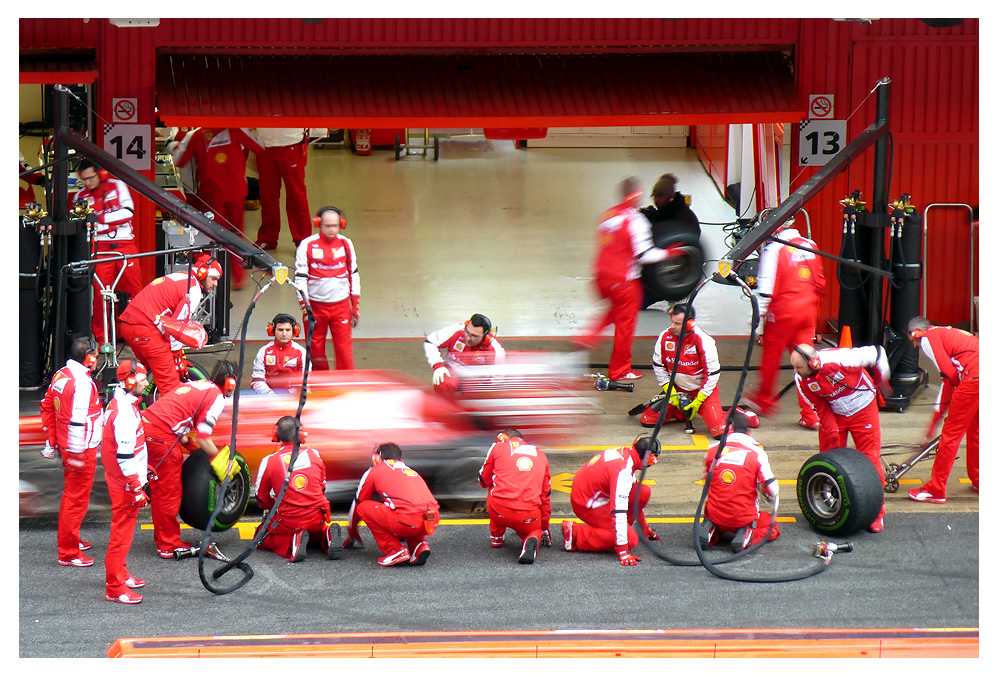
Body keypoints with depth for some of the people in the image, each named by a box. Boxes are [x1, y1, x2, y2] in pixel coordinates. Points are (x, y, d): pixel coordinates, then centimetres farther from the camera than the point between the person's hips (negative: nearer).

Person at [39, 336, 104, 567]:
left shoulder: (60, 376, 6)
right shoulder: (82, 382, -23)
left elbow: (47, 408, 14)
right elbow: (77, 420, -26)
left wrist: (51, 442, 21)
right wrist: (76, 455, -22)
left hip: (65, 446, 10)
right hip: (82, 450, -10)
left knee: (70, 494, 24)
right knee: (77, 499, -3)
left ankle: (69, 541, 38)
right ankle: (68, 554, 0)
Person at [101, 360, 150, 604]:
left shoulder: (122, 404, 8)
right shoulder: (125, 413, -25)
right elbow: (125, 456, -26)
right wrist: (136, 489, -23)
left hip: (121, 480, 10)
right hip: (125, 483, -10)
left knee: (123, 527, 22)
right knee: (122, 531, -5)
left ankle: (120, 573, 36)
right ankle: (115, 588, -2)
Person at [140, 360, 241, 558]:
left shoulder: (196, 385, 23)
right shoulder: (217, 397, -3)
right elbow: (202, 437, -7)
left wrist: (187, 442, 26)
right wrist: (219, 458, 6)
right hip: (162, 436, -9)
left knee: (159, 491, 20)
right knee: (170, 493, 2)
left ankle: (162, 538, 30)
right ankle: (169, 546, 9)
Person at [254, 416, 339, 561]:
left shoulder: (269, 461, -7)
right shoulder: (314, 454, 2)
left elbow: (262, 500, 5)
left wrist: (273, 510, 27)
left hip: (289, 522, -3)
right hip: (317, 519, 3)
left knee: (261, 539, 20)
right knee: (318, 528, 38)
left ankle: (293, 542, -10)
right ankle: (328, 535, -1)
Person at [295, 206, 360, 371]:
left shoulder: (346, 244, 4)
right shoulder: (307, 245, -5)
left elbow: (353, 275, 13)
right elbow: (300, 278, -4)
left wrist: (356, 306, 10)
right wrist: (306, 310, -9)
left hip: (341, 305, 2)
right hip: (316, 306, -1)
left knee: (344, 347, -3)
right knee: (316, 349, 3)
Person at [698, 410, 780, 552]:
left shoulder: (713, 449, -1)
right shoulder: (757, 453, -10)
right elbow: (773, 490, -9)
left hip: (716, 515, 2)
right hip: (744, 518, -2)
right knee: (773, 528, 25)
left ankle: (710, 529, 2)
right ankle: (747, 535, -6)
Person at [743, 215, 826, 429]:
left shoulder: (774, 249, -12)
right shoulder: (810, 246, 6)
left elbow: (767, 285, -14)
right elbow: (820, 283, 16)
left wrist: (758, 312, -7)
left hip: (783, 311, -5)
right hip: (807, 312, 5)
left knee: (771, 356, 14)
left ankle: (763, 401, 31)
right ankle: (810, 415, 2)